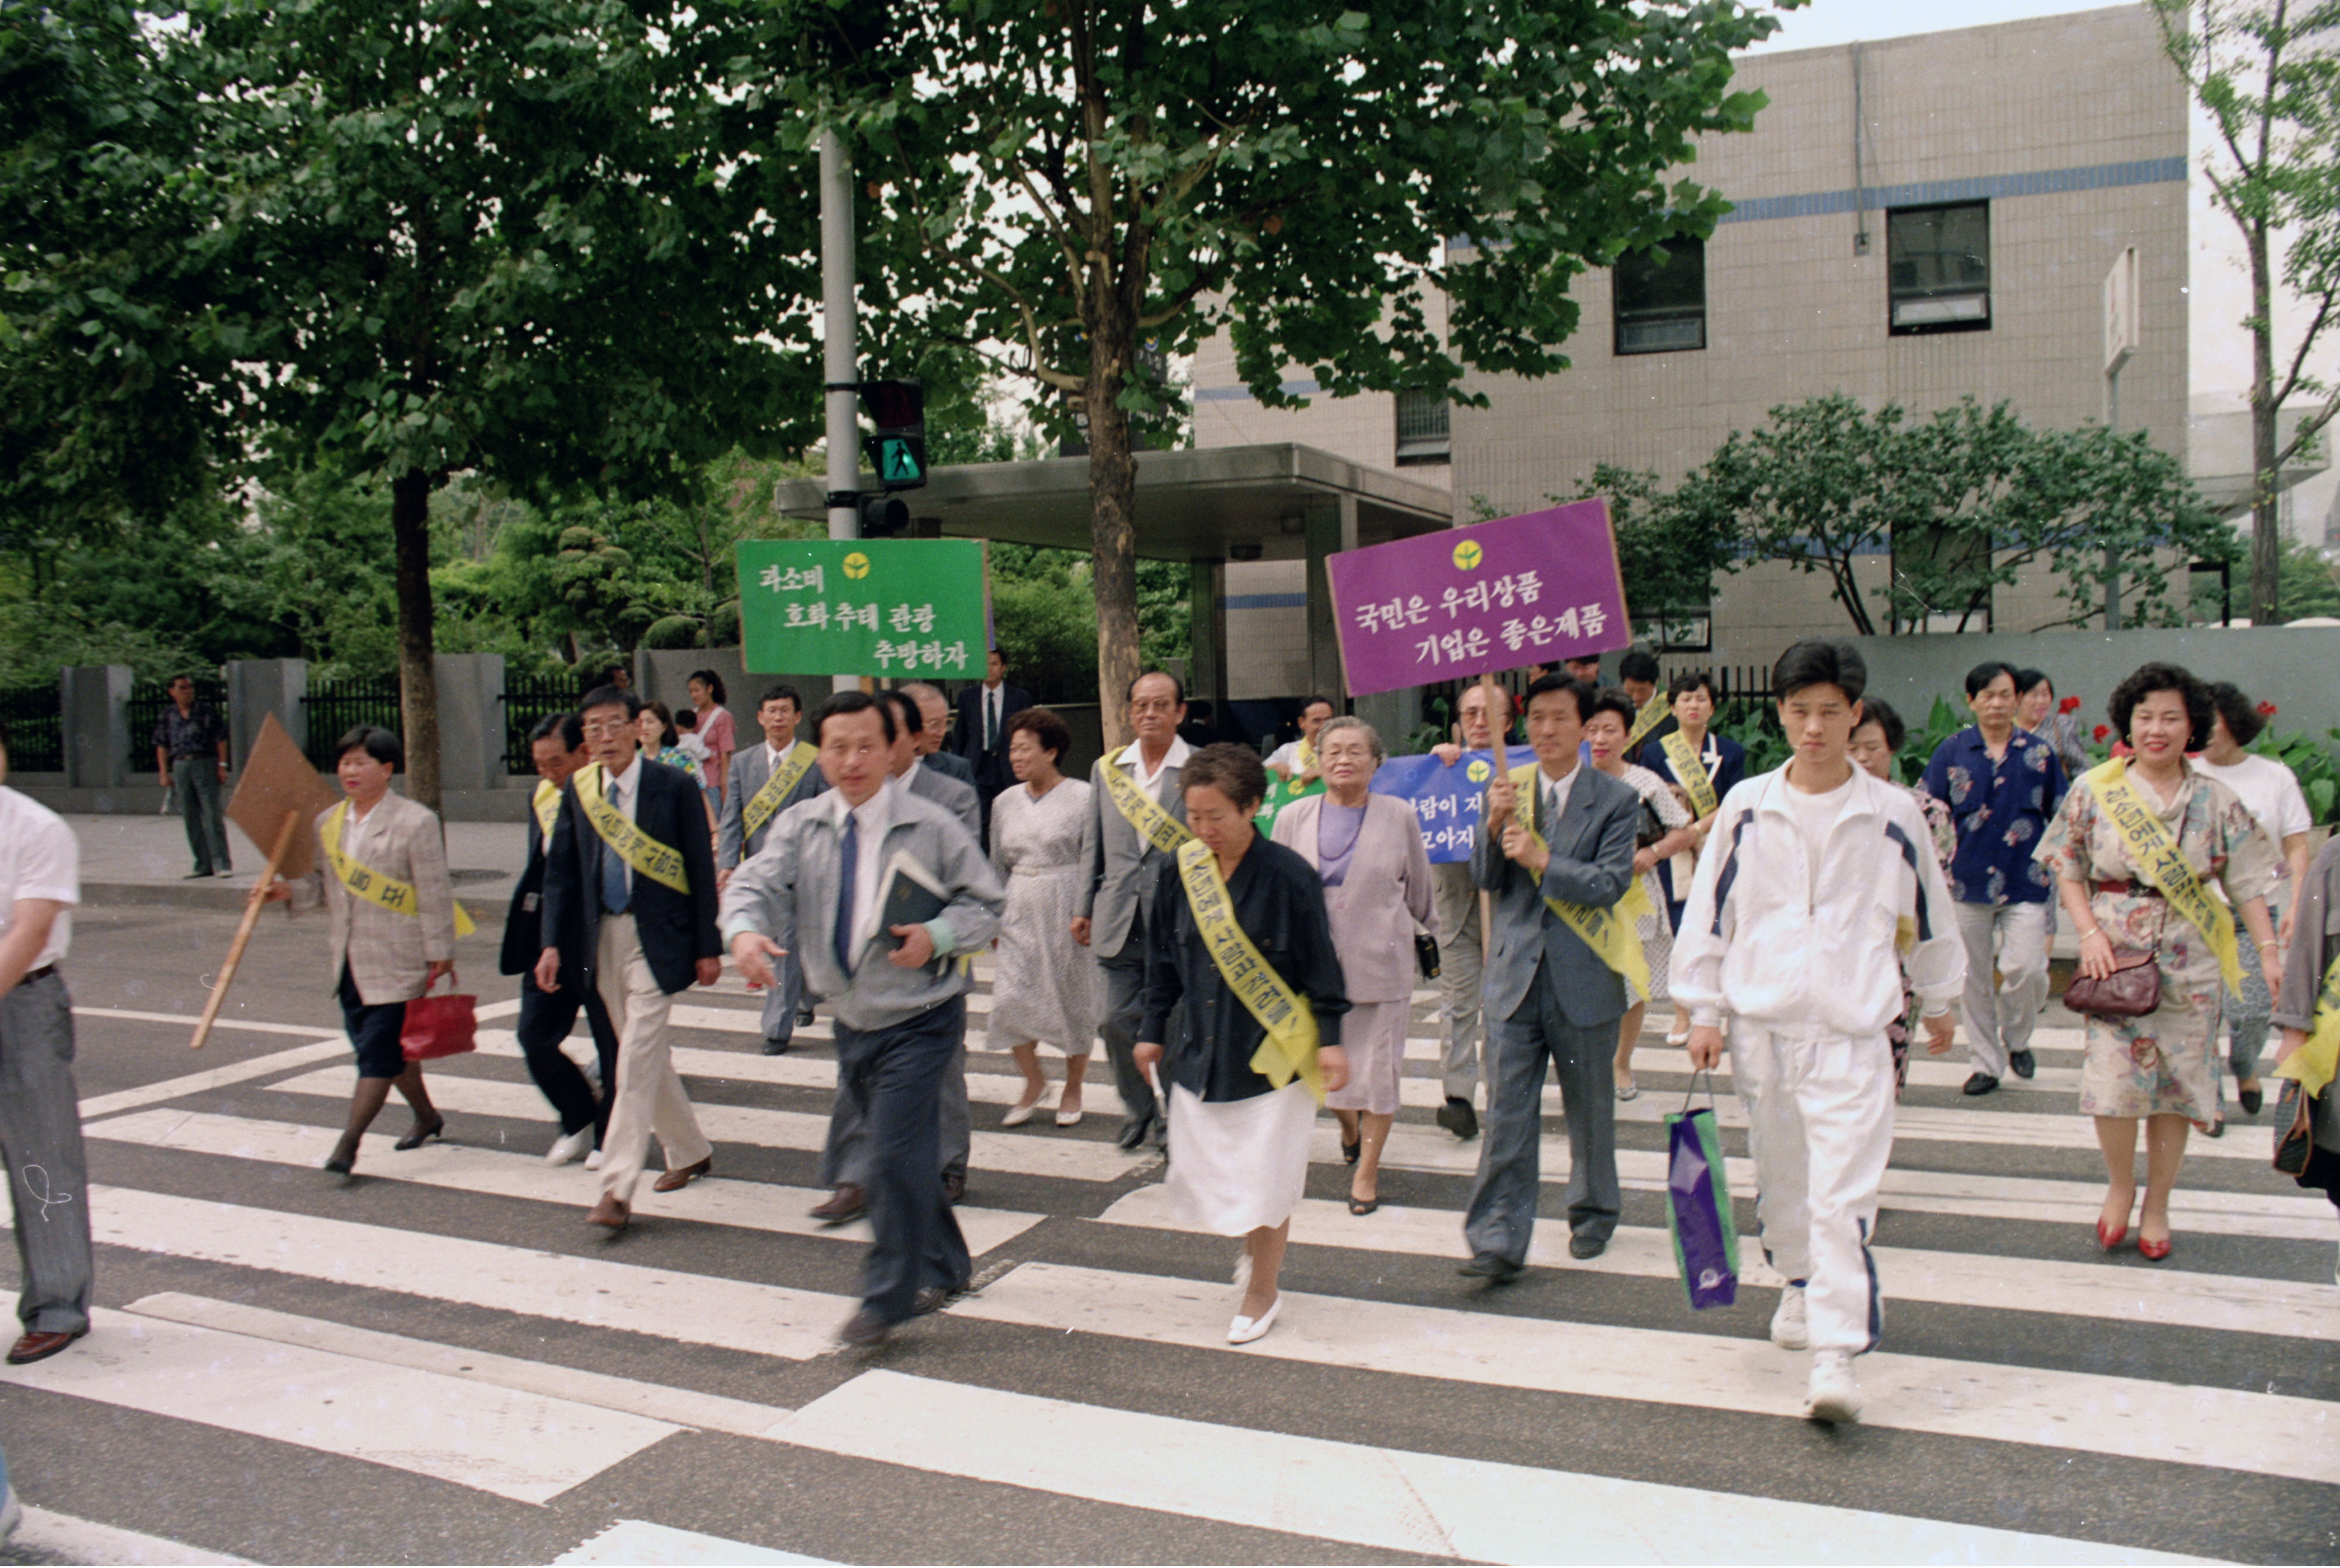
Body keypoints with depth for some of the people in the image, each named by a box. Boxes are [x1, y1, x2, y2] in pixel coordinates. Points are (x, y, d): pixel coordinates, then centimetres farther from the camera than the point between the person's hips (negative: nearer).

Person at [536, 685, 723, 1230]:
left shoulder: (674, 787, -8)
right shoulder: (577, 789, 4)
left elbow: (701, 869, -6)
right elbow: (560, 871, 8)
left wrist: (708, 948, -7)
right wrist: (553, 943, -1)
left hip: (656, 938, -5)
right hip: (603, 937, 5)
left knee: (638, 1059, -9)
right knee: (648, 1057, 15)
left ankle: (617, 1189, -7)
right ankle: (690, 1151, 33)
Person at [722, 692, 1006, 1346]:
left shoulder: (930, 826, -10)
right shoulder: (800, 826, 0)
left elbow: (987, 904, -5)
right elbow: (756, 885, -12)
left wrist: (937, 936, -24)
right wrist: (746, 931, -35)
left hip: (918, 1021, -5)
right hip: (851, 1019, 5)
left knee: (895, 1156, -11)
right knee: (907, 1154, 18)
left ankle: (887, 1298, 6)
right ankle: (942, 1269, 38)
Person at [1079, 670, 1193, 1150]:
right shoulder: (1106, 769, 9)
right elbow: (1096, 845, 15)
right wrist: (1085, 908, 15)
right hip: (1120, 923, 4)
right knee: (1118, 1022, 6)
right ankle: (1137, 1110, 28)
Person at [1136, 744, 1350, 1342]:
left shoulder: (1288, 876, -12)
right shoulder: (1179, 875, 1)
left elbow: (1320, 965, -7)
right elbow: (1163, 961, 11)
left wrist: (1330, 1040, -8)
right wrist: (1153, 1031, 13)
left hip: (1272, 1054, -5)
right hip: (1200, 1048, 5)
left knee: (1264, 1177, 3)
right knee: (1196, 1174, 9)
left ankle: (1261, 1295, 24)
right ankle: (1256, 1247, 39)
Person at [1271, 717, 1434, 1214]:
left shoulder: (1399, 817, 0)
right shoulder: (1293, 818, 4)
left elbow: (1419, 888, 10)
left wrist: (1434, 934, 18)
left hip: (1380, 963, -1)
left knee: (1377, 1066, 1)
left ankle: (1368, 1168, 16)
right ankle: (1348, 1125, 41)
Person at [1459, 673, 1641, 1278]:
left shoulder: (1616, 799, -3)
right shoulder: (1505, 789, 5)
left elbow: (1611, 883, -13)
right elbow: (1485, 878, 2)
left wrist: (1539, 859, -20)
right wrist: (1495, 825, -16)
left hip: (1584, 977, -1)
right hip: (1515, 973, 2)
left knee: (1590, 1109, 15)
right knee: (1506, 1112, -2)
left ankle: (1594, 1213, 36)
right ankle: (1499, 1240, 1)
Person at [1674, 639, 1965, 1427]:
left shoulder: (1893, 813, 0)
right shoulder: (1746, 807, 2)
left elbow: (1929, 914, 13)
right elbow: (1709, 910, 7)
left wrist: (1939, 1001, 22)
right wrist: (1704, 1011, 5)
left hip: (1850, 1028, -2)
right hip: (1760, 1022, 2)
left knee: (1843, 1193, -10)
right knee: (1780, 1177, 16)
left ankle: (1836, 1353, -8)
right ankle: (1801, 1284, 41)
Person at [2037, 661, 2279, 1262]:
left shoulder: (2217, 801, 3)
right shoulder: (2094, 790, 1)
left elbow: (2247, 884, 4)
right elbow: (2066, 865, 4)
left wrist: (2270, 952, -5)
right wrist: (2089, 932, -8)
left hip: (2189, 966, 1)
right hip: (2115, 959, -1)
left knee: (2176, 1088, 4)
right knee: (2113, 1082, -9)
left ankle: (2156, 1207, 21)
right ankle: (2120, 1185, 17)